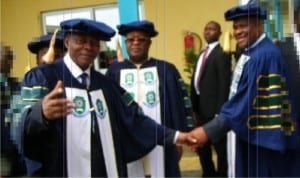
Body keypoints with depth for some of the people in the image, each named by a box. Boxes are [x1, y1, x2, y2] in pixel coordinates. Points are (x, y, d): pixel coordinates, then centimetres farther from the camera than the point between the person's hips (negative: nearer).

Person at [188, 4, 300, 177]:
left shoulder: (265, 55, -21)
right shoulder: (250, 52, 10)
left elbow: (247, 100, -26)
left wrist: (209, 131, -25)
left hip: (265, 137, -9)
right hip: (250, 133, 9)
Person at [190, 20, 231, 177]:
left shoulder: (221, 54, -12)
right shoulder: (203, 54, 15)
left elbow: (224, 84, -18)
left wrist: (220, 111, -20)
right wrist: (195, 106, 11)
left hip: (213, 107, -9)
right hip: (200, 107, 9)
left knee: (220, 145, 7)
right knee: (201, 144, 19)